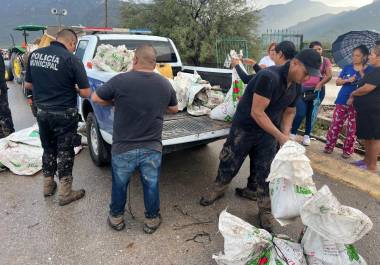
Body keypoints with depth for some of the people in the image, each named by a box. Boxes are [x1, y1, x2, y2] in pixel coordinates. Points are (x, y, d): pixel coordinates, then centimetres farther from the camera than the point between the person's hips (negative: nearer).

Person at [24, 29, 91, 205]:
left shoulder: (34, 55, 1)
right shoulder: (71, 59, -17)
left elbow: (28, 85, 10)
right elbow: (86, 93, -15)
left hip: (42, 112, 6)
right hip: (64, 114, -6)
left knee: (48, 149, 22)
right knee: (65, 152, 8)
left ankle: (48, 186, 37)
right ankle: (65, 193, 19)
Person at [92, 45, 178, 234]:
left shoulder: (120, 80, -15)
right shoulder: (165, 84, -3)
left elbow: (96, 98, -1)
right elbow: (174, 109, 13)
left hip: (123, 148, -1)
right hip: (152, 147, 2)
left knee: (119, 184, 20)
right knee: (151, 185, 18)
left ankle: (116, 217, 38)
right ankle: (152, 220, 34)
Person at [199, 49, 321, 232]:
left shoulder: (296, 87, -2)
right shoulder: (269, 77, -27)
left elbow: (289, 112, 12)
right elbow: (256, 112, -28)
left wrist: (285, 134, -6)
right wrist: (279, 136, -25)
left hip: (268, 133, 6)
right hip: (244, 128, -5)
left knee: (266, 172, 10)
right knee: (229, 163, 11)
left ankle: (265, 210, 27)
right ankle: (218, 189, 39)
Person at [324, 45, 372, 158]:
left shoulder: (369, 70, -2)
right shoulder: (347, 68, 7)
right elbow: (337, 82, 6)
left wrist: (361, 72, -19)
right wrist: (348, 80, -13)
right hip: (342, 101, 3)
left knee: (352, 128, 5)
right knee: (335, 124, 3)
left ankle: (347, 150, 16)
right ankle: (329, 146, 14)